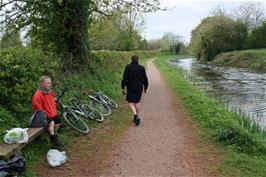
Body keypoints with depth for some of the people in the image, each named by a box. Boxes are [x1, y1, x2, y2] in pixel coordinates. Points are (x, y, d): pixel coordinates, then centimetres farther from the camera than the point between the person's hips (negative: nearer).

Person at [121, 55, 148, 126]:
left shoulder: (128, 67, -7)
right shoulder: (142, 68, 2)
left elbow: (125, 78, -11)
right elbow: (145, 79, 6)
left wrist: (123, 87, -6)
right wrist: (145, 87, 18)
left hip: (131, 88, -3)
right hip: (139, 88, 4)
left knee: (130, 102, 3)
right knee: (137, 101, 15)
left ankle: (135, 115, -17)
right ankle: (136, 117, 21)